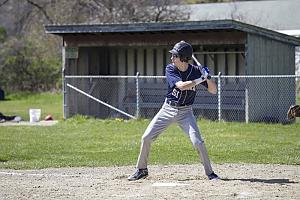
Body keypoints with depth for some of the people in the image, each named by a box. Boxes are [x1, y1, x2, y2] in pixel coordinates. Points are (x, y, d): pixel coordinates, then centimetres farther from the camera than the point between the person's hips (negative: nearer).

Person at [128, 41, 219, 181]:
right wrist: (200, 79, -29)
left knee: (197, 142, -16)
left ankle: (210, 173, 0)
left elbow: (213, 91, -7)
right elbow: (181, 85, -26)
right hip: (168, 109, 1)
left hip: (185, 112, -1)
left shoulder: (196, 71, -10)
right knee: (146, 137, -3)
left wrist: (207, 78, -26)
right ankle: (142, 170, 15)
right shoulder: (170, 69, -11)